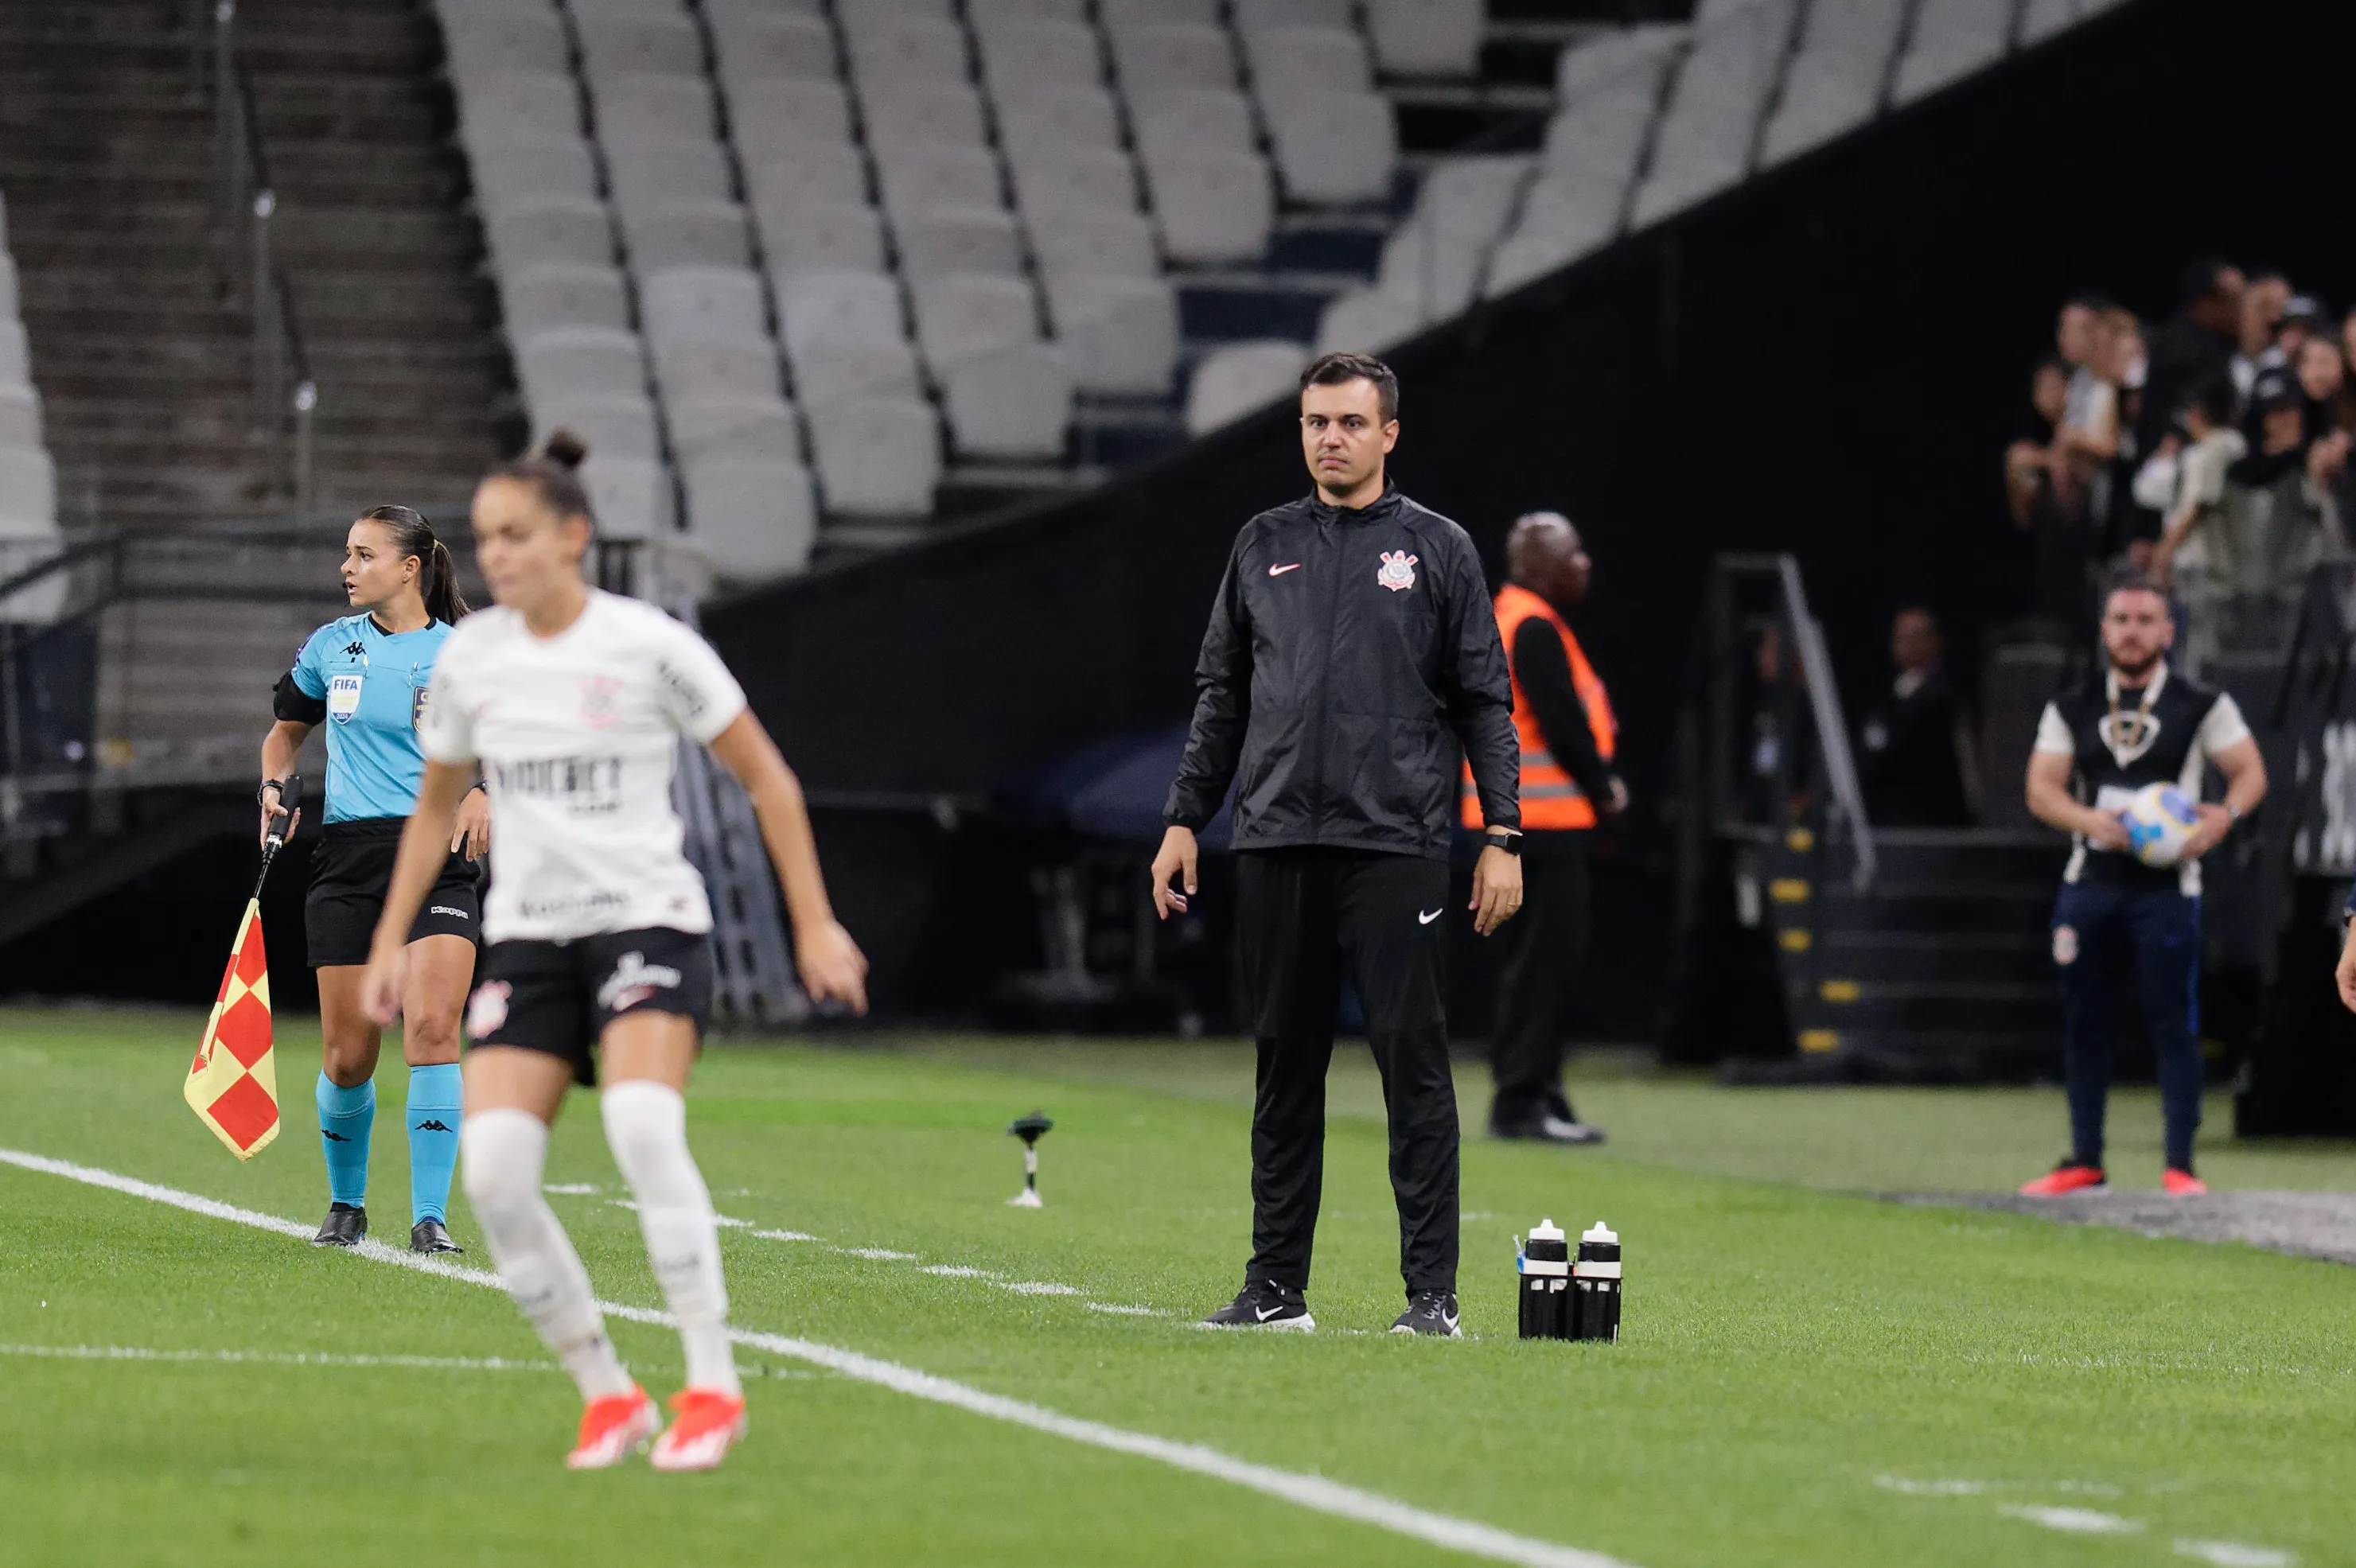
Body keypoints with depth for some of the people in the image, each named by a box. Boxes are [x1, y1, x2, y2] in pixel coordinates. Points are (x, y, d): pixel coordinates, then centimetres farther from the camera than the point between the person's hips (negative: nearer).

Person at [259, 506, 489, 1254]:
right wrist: (274, 786, 5)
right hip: (347, 856, 3)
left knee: (432, 1027, -20)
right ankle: (346, 1206, 25)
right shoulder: (330, 646, 9)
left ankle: (430, 1217, -16)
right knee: (347, 1057, 2)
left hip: (437, 856, -3)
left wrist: (483, 792, -13)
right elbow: (287, 728, 24)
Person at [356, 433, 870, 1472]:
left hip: (647, 919, -4)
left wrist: (814, 923, -2)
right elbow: (435, 808, 22)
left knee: (642, 1126, -30)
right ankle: (606, 1396, 0)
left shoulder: (649, 647, -7)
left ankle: (712, 1386, -22)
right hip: (527, 936, 5)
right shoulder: (469, 660, 6)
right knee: (493, 1171, -14)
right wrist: (391, 942, 16)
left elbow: (766, 780, 1)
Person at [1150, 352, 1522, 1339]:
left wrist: (1502, 837, -3)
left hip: (1397, 843, -3)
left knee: (1413, 1062, -6)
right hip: (1278, 845, 3)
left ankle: (1432, 1293, -4)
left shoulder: (1437, 549, 5)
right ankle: (1276, 1287, 13)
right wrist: (1185, 819, 10)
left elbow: (1485, 701, 4)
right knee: (1285, 1066, 7)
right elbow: (1220, 693, 17)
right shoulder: (1264, 547, 13)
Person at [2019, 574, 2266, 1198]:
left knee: (2174, 1025, -6)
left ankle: (2180, 1164, -3)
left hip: (2165, 887, -3)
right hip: (2090, 883, 3)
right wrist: (2089, 819, -17)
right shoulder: (2071, 710, 9)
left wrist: (2225, 816, -19)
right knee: (2081, 1023, 6)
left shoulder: (2202, 707, 2)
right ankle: (2084, 1161, 14)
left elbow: (2250, 771, 2)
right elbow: (2041, 789, 3)